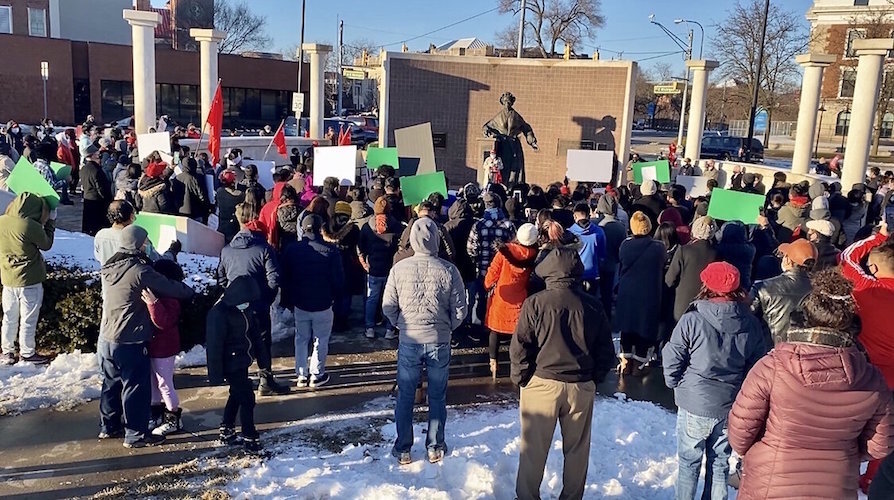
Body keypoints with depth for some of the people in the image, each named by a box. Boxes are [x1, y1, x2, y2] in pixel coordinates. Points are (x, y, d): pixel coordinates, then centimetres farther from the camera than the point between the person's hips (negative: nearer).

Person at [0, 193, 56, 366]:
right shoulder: (32, 227, -22)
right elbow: (46, 245, -4)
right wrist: (51, 222, 4)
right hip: (29, 281, -6)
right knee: (28, 319, 9)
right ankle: (27, 353, 21)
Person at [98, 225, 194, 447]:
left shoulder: (109, 268, 5)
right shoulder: (140, 271, -20)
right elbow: (170, 288, -15)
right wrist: (188, 290, 5)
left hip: (106, 339, 8)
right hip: (131, 343, -8)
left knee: (111, 383, 21)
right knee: (136, 388, 3)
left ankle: (109, 426, 33)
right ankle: (136, 434, 12)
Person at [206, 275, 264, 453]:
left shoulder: (246, 307, -3)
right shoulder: (219, 313, -26)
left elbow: (253, 330, 13)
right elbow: (214, 345, -22)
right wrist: (216, 374, -19)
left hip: (242, 360, 9)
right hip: (232, 364, -8)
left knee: (236, 396, 20)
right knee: (247, 399, -2)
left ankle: (226, 433, 36)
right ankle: (250, 439, 11)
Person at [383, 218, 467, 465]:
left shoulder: (399, 269, -12)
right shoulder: (449, 270, -12)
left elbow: (388, 307, -4)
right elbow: (460, 310, -6)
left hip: (409, 341, 0)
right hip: (440, 342, 0)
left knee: (405, 396, 15)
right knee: (437, 397, 16)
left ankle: (403, 449, 24)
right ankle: (435, 447, 27)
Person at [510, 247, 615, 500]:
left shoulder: (536, 303, -11)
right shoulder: (593, 305, -1)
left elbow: (520, 347, -9)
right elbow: (606, 350, 5)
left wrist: (521, 378, 3)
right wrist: (595, 379, 16)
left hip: (542, 383, -3)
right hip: (582, 387, 3)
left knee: (534, 449, 10)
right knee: (577, 449, 16)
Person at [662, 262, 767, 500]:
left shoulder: (692, 320, -18)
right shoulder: (751, 324, -5)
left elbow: (672, 360, -14)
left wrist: (675, 384, 5)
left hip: (695, 404, -3)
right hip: (732, 406, 4)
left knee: (689, 462, 13)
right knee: (720, 463, 18)